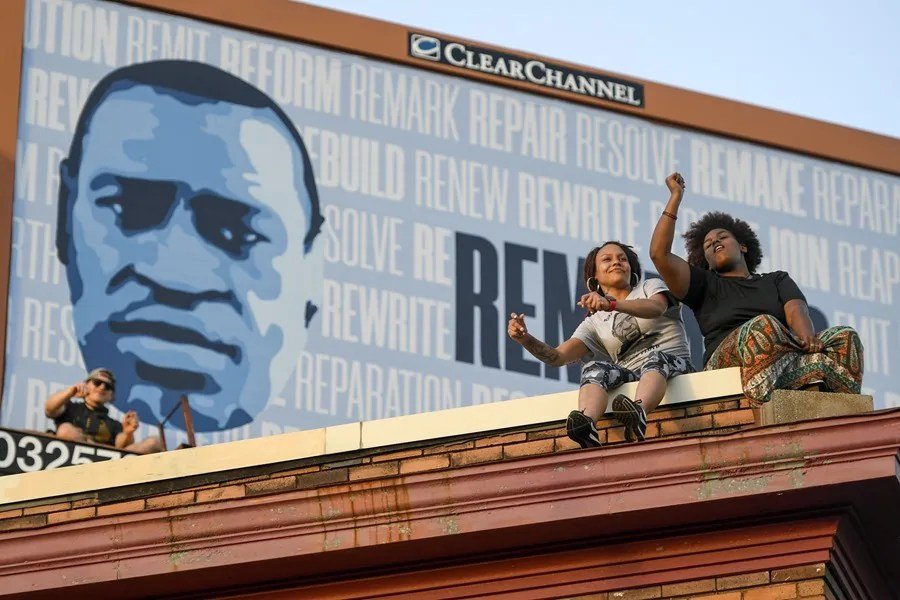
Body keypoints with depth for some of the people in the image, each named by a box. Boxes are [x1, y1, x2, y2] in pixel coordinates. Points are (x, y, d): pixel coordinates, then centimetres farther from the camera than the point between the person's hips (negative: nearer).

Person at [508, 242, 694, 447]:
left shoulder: (651, 287, 17)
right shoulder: (595, 323, 21)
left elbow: (656, 308, -10)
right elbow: (558, 357, 7)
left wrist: (612, 304, -29)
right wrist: (525, 339, -13)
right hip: (630, 376, 2)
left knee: (654, 359, -36)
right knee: (595, 368, -28)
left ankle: (638, 412, -68)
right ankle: (587, 425, -58)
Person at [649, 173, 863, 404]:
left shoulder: (777, 280, 30)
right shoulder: (705, 285, 26)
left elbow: (796, 309, 8)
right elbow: (659, 254, 12)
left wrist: (808, 338, -16)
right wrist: (675, 197, 16)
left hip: (787, 354, 3)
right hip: (727, 360, -3)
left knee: (845, 337, -23)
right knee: (763, 326, -35)